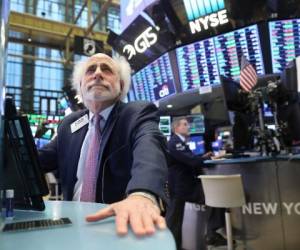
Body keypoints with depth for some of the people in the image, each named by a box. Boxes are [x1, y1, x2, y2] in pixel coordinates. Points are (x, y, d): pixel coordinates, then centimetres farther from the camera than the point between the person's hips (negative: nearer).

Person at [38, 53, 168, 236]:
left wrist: (143, 194, -48)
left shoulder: (140, 113, -8)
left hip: (120, 224, -2)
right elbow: (37, 160, 15)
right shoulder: (70, 124, 9)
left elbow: (150, 148, -28)